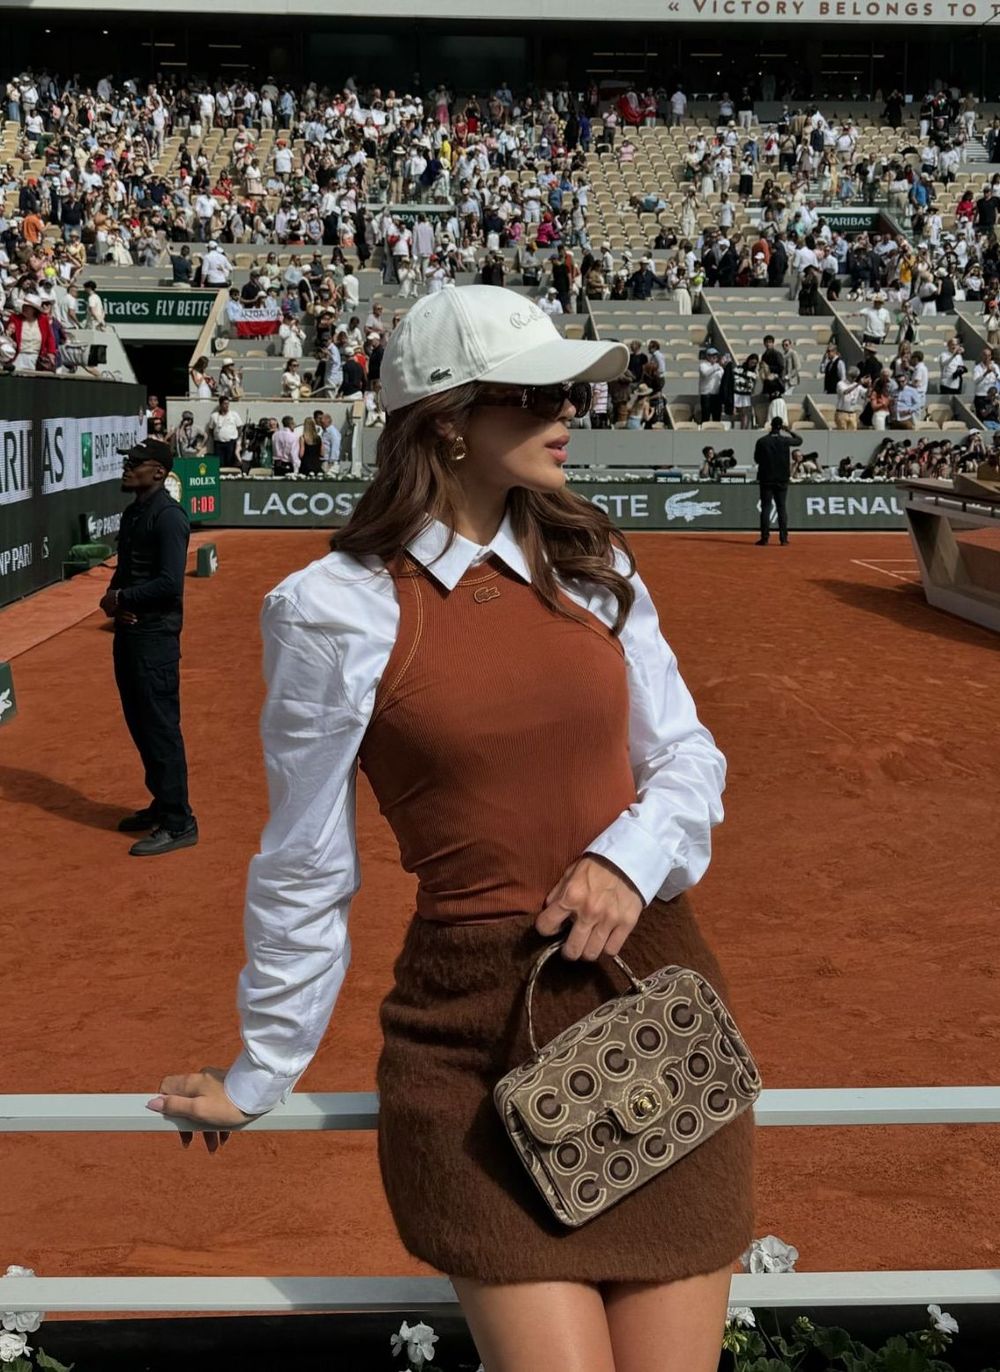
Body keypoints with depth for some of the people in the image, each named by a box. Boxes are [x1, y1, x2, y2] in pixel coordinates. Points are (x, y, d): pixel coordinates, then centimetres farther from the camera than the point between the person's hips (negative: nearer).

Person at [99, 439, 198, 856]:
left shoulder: (168, 516, -15)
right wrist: (111, 598, 0)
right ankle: (161, 805, 29)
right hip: (129, 630, 10)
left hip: (155, 636, -10)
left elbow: (170, 583, -22)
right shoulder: (132, 512, 14)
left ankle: (178, 823, 1)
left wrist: (122, 598, -11)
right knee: (139, 724, 16)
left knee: (161, 728, -6)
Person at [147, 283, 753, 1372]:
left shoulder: (592, 566, 6)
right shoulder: (336, 610, -7)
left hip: (652, 984, 4)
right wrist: (262, 1074, 7)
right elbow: (305, 869, 0)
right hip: (474, 1025, -4)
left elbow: (686, 758, 10)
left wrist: (632, 854, -11)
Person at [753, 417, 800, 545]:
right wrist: (789, 431, 25)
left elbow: (756, 459, 3)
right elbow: (799, 441, 14)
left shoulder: (761, 441, -5)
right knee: (782, 508, 5)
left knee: (765, 508, 1)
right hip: (782, 479, 0)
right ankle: (783, 537, 3)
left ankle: (765, 537, -4)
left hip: (766, 478, 0)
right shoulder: (785, 440, -5)